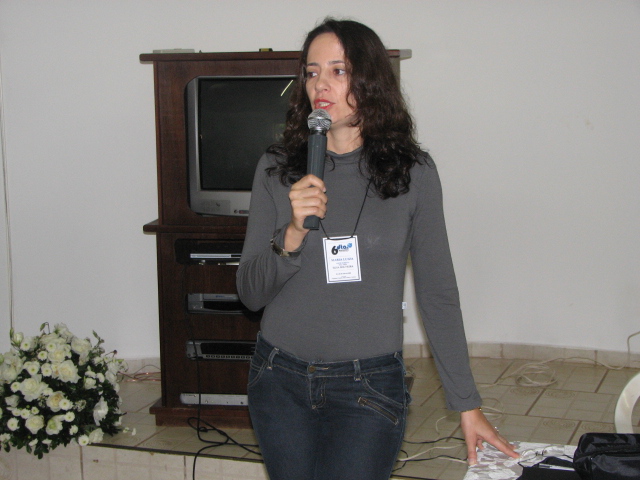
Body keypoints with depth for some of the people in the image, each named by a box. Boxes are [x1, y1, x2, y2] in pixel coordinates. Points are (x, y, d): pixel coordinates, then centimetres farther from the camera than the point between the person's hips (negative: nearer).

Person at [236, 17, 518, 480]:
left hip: (368, 388, -2)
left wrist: (467, 404, 0)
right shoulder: (277, 168, -1)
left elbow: (438, 294, 0)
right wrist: (292, 235, -20)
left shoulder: (413, 171, -5)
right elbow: (250, 293, -1)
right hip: (280, 379, 2)